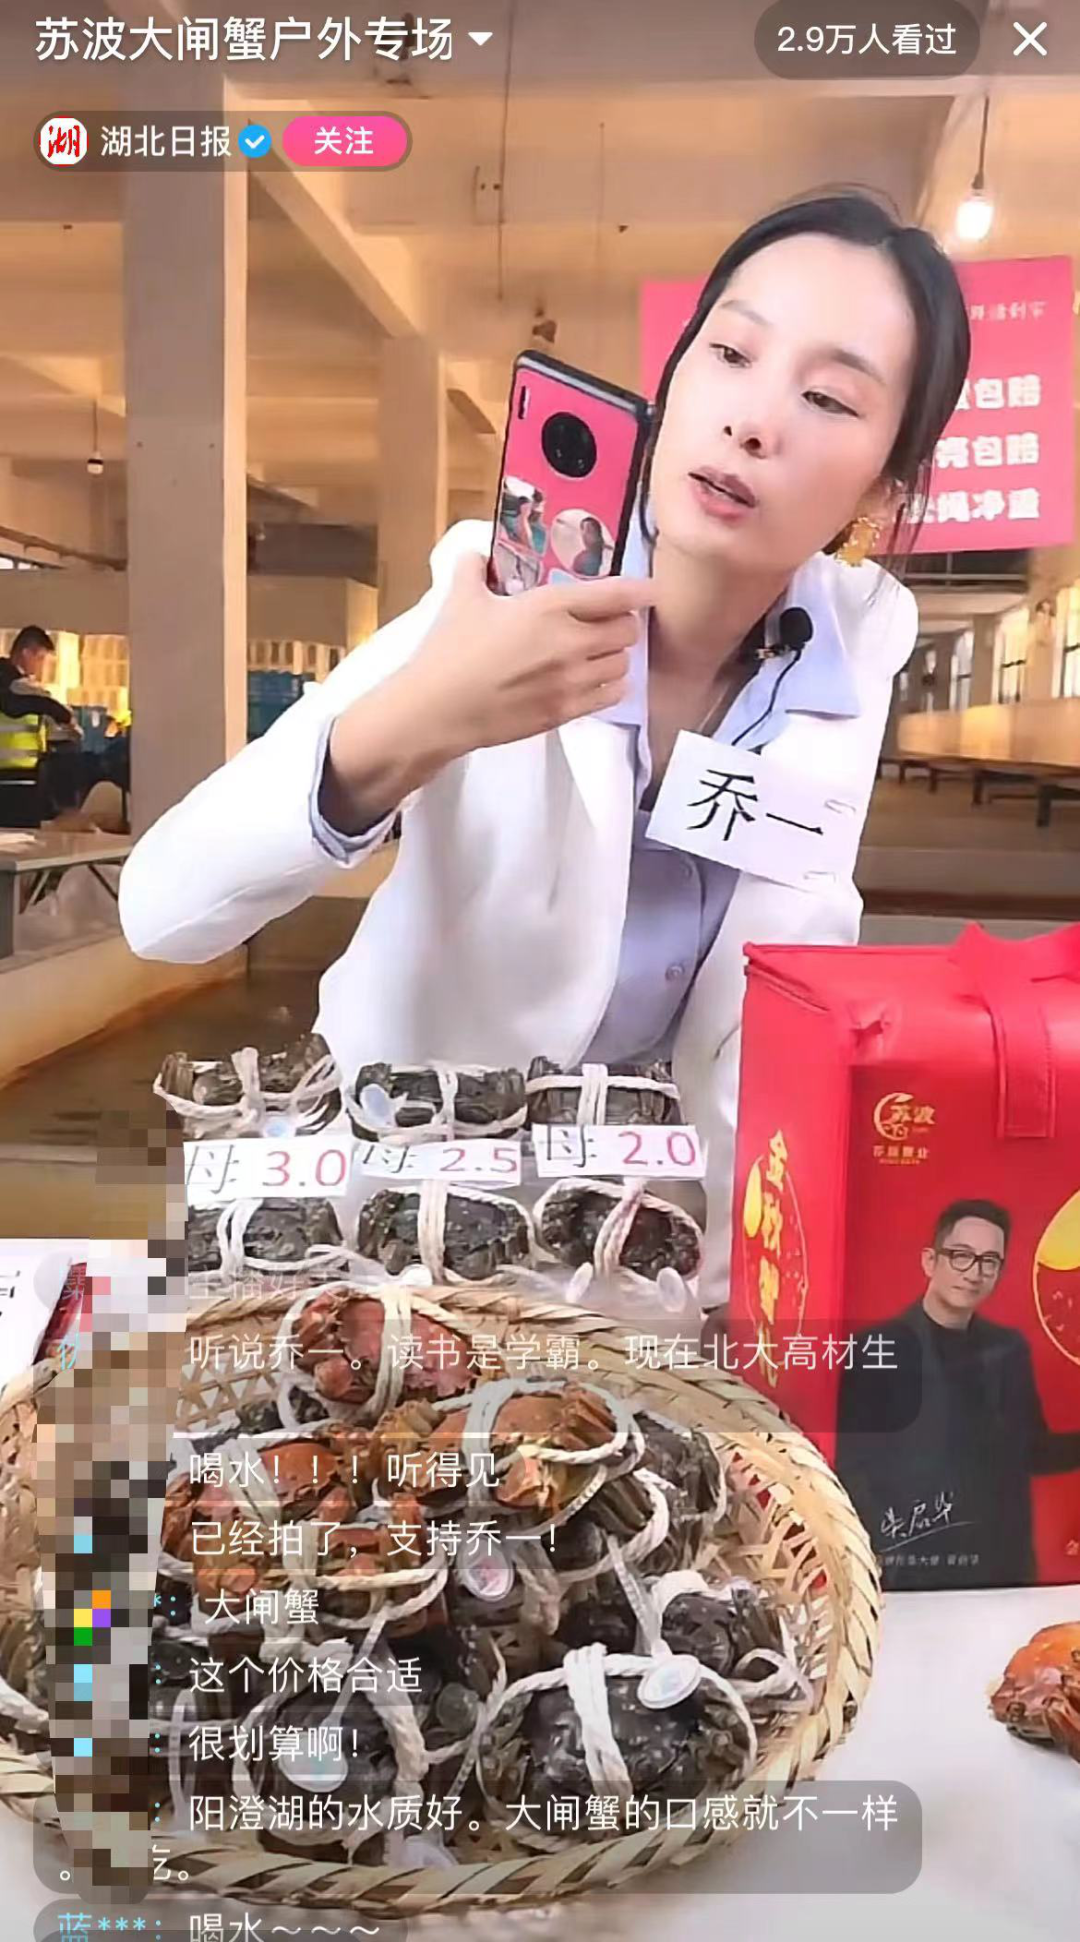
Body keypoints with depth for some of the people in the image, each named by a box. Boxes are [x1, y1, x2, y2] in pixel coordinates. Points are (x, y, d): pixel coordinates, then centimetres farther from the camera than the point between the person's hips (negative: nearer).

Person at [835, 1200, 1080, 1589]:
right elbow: (852, 1470, -10)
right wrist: (884, 1558, -20)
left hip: (1002, 1569, 4)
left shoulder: (1009, 1349, 5)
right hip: (908, 1574, -4)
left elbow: (1031, 1452, 11)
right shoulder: (877, 1349, -10)